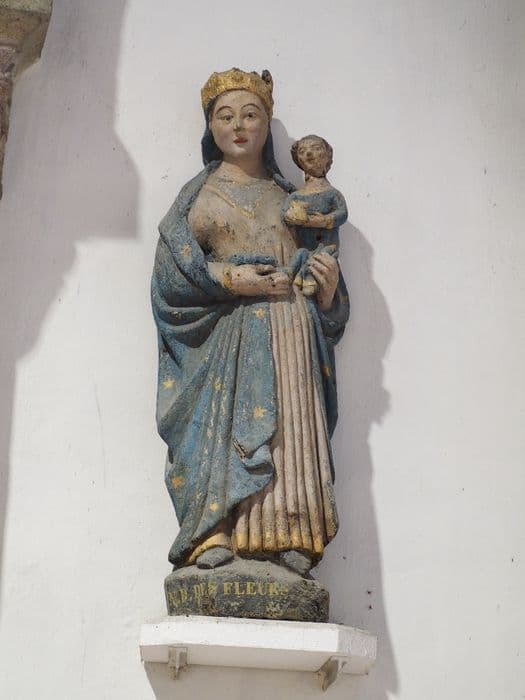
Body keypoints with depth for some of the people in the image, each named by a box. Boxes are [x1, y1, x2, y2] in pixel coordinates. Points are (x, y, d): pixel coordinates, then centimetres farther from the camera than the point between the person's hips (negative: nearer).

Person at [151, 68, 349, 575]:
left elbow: (315, 259, 21)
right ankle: (216, 536, -22)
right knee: (226, 420, -17)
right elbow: (172, 264, 1)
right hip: (229, 330, -3)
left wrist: (328, 286, -2)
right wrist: (228, 278, -12)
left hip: (291, 332, 3)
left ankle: (286, 538, -11)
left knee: (292, 430, -8)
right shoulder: (201, 192, 13)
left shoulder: (287, 196, 23)